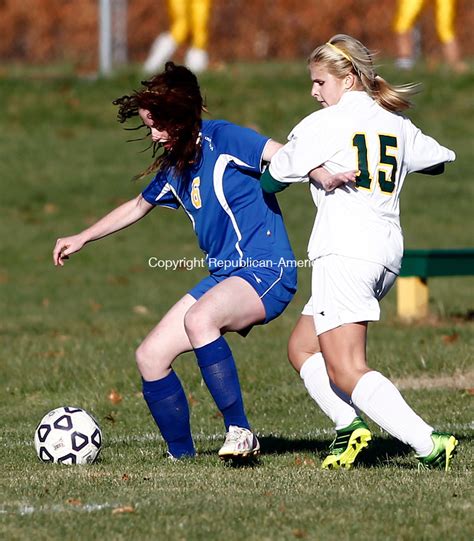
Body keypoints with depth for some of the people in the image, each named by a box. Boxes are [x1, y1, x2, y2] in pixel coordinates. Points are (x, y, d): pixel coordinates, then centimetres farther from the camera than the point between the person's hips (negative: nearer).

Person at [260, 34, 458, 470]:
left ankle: (428, 443, -26)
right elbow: (439, 161, 33)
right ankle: (350, 425, 0)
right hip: (388, 251, 8)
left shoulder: (323, 124, -1)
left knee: (346, 370, -12)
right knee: (302, 347, 19)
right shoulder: (396, 124, 16)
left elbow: (272, 180, 6)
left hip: (344, 252, -8)